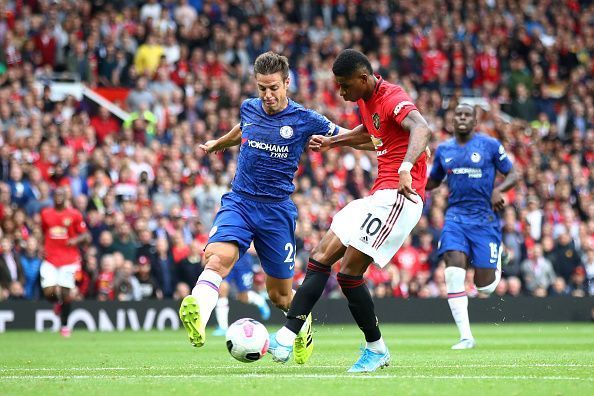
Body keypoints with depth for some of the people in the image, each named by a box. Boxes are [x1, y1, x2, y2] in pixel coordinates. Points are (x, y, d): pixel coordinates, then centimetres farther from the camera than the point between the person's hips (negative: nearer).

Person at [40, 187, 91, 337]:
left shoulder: (74, 215, 0)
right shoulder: (46, 214, 8)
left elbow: (86, 236, 2)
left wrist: (75, 240, -18)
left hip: (69, 260, -2)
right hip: (50, 259, 2)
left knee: (65, 293, -5)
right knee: (49, 292, -12)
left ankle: (64, 326, 12)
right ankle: (58, 302, 26)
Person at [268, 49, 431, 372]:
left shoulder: (393, 99, -15)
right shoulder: (366, 101, 15)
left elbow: (422, 130, -35)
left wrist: (406, 169, -49)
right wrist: (332, 141, 35)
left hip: (397, 197, -10)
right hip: (378, 196, 10)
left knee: (349, 272, -13)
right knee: (321, 258, 4)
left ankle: (377, 350, 0)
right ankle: (287, 337, 1)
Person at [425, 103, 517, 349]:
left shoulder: (490, 145, -2)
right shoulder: (443, 150, 10)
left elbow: (512, 175, 3)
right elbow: (433, 181, 23)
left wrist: (498, 190, -17)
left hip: (484, 218, -3)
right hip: (455, 217, 3)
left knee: (485, 286, -3)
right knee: (454, 275, -18)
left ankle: (496, 259, 36)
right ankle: (466, 337, -10)